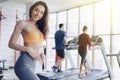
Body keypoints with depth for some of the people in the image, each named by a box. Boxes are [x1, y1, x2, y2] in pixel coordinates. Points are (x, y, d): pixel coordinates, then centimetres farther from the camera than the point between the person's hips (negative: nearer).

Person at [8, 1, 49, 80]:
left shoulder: (39, 27, 16)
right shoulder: (22, 23, -3)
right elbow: (11, 43, -6)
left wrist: (39, 54, 3)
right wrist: (28, 49, -17)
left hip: (33, 63, 8)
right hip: (24, 63, -7)